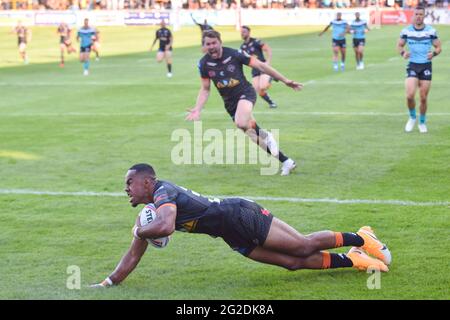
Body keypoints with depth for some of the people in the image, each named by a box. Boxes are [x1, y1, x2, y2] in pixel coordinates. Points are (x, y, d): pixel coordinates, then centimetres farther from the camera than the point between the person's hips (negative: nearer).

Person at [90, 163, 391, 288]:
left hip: (240, 216, -8)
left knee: (304, 246, -5)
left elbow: (165, 227, -39)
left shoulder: (162, 192, -18)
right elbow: (134, 255, 15)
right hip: (237, 237, 8)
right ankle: (350, 260, 10)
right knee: (294, 262, 4)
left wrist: (139, 231, -18)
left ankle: (359, 239, 8)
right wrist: (106, 284, 6)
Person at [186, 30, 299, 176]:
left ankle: (264, 135, -5)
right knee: (254, 135, 4)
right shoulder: (204, 64, -5)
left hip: (245, 93, -5)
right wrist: (197, 109, -12)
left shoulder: (234, 54, -15)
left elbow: (261, 66, -10)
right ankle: (286, 161, 17)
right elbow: (205, 89, 5)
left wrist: (285, 80, -10)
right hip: (230, 102, 5)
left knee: (241, 123, -36)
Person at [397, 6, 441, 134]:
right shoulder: (406, 31, -1)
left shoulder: (431, 31, -3)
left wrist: (434, 53, -19)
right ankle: (412, 117, 14)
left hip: (426, 66, 0)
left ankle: (422, 122, 26)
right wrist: (402, 53, -12)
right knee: (410, 95, -14)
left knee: (423, 98, 4)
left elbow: (438, 47, 3)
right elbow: (399, 45, 10)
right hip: (412, 65, 0)